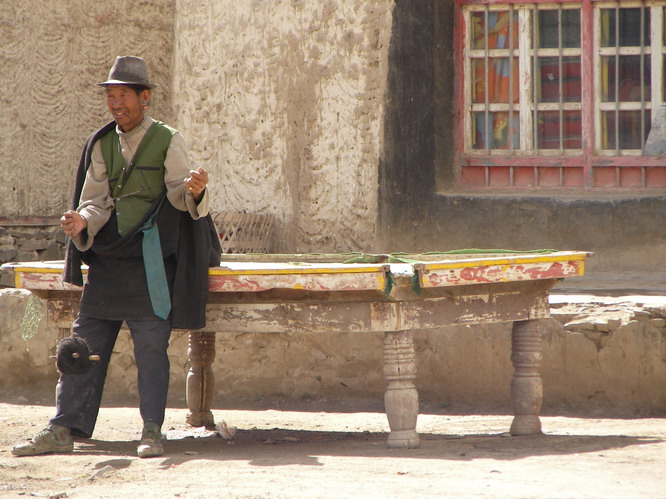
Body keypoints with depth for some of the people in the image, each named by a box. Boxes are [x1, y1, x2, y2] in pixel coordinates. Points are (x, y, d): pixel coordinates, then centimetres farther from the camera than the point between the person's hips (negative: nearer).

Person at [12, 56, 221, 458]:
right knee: (85, 343, 3)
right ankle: (64, 429, 4)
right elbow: (96, 199, 8)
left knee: (151, 345, -8)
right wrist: (83, 222, -14)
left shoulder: (167, 140, -1)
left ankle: (152, 432, -5)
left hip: (151, 257, -5)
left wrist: (194, 189, -34)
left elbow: (179, 193, -10)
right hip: (107, 256, 5)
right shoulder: (102, 145, 12)